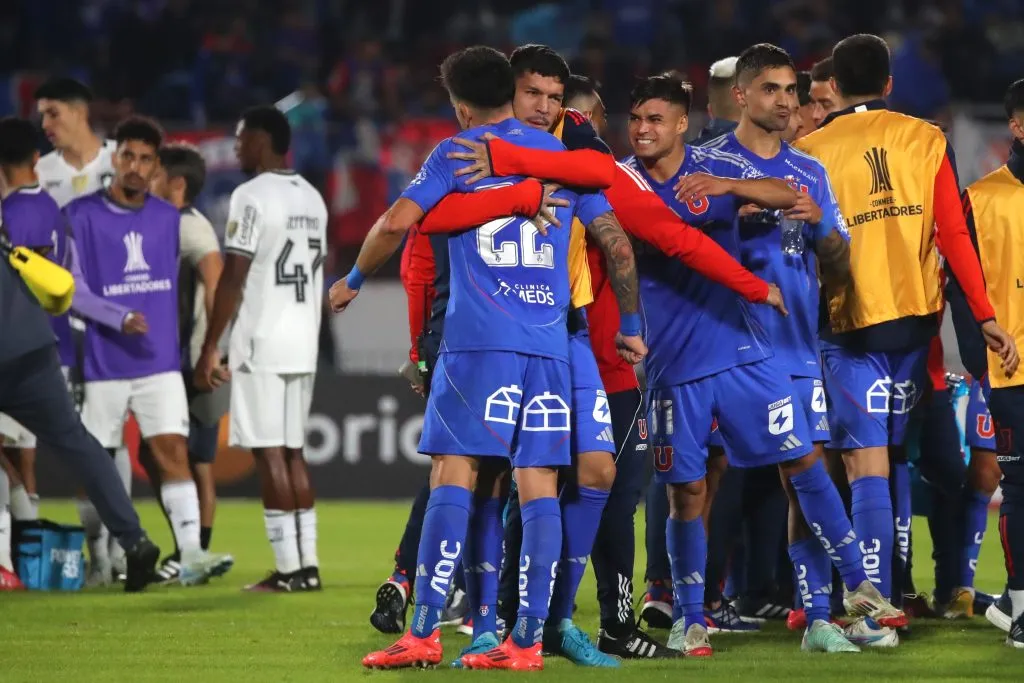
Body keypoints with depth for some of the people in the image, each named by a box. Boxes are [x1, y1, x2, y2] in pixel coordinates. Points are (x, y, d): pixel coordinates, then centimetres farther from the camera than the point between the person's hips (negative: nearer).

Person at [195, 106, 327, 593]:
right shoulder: (312, 198, 13)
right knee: (293, 453, 11)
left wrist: (210, 348, -10)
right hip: (303, 345, 8)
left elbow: (233, 279, -14)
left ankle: (288, 570, -7)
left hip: (261, 346, -8)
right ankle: (307, 565, 10)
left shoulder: (252, 196, -11)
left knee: (270, 454, -5)